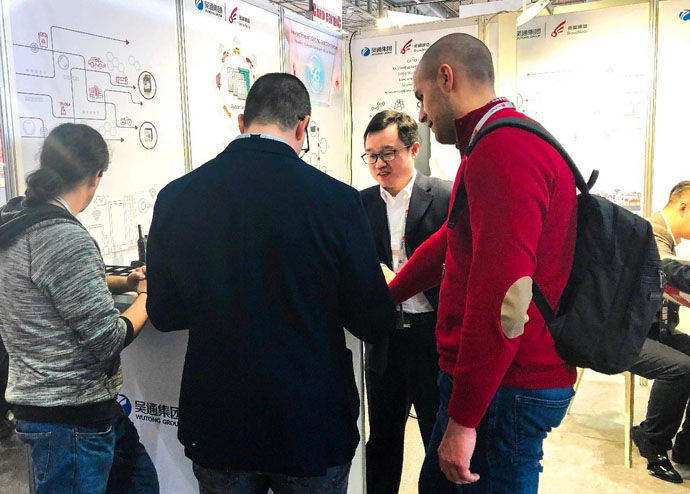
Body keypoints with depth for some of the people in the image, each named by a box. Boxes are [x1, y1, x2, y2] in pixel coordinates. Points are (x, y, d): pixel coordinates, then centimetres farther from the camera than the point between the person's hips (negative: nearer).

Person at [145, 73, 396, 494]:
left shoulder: (176, 197, -9)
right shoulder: (337, 199, -18)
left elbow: (164, 314, 2)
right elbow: (375, 324, -10)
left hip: (217, 427, 2)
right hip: (312, 427, -2)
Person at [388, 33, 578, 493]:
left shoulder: (502, 150, -20)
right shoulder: (511, 140, 15)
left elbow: (501, 298, -27)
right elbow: (452, 240, 22)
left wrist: (463, 418, -21)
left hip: (504, 387, -10)